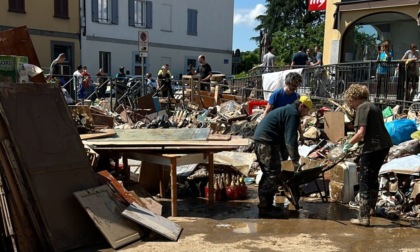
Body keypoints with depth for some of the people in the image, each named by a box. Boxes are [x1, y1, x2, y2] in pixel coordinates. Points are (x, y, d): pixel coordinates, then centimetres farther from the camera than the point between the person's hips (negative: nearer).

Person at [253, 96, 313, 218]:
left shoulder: (286, 111, 25)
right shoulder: (293, 114, -8)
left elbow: (284, 137, 30)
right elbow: (291, 140, -15)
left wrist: (284, 158, 33)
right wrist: (295, 161, -11)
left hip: (259, 140, 11)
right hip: (267, 142, -11)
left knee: (268, 174, 17)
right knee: (274, 174, -7)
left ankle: (264, 204, 23)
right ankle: (265, 208, -4)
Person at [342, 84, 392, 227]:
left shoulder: (362, 108, -10)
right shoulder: (372, 106, 18)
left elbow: (361, 132, -18)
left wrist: (349, 143, -5)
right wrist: (353, 141, 17)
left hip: (373, 147, -9)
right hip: (384, 145, 9)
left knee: (365, 181, -1)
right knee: (373, 177, 25)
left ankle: (364, 217, 1)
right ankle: (372, 207, 42)